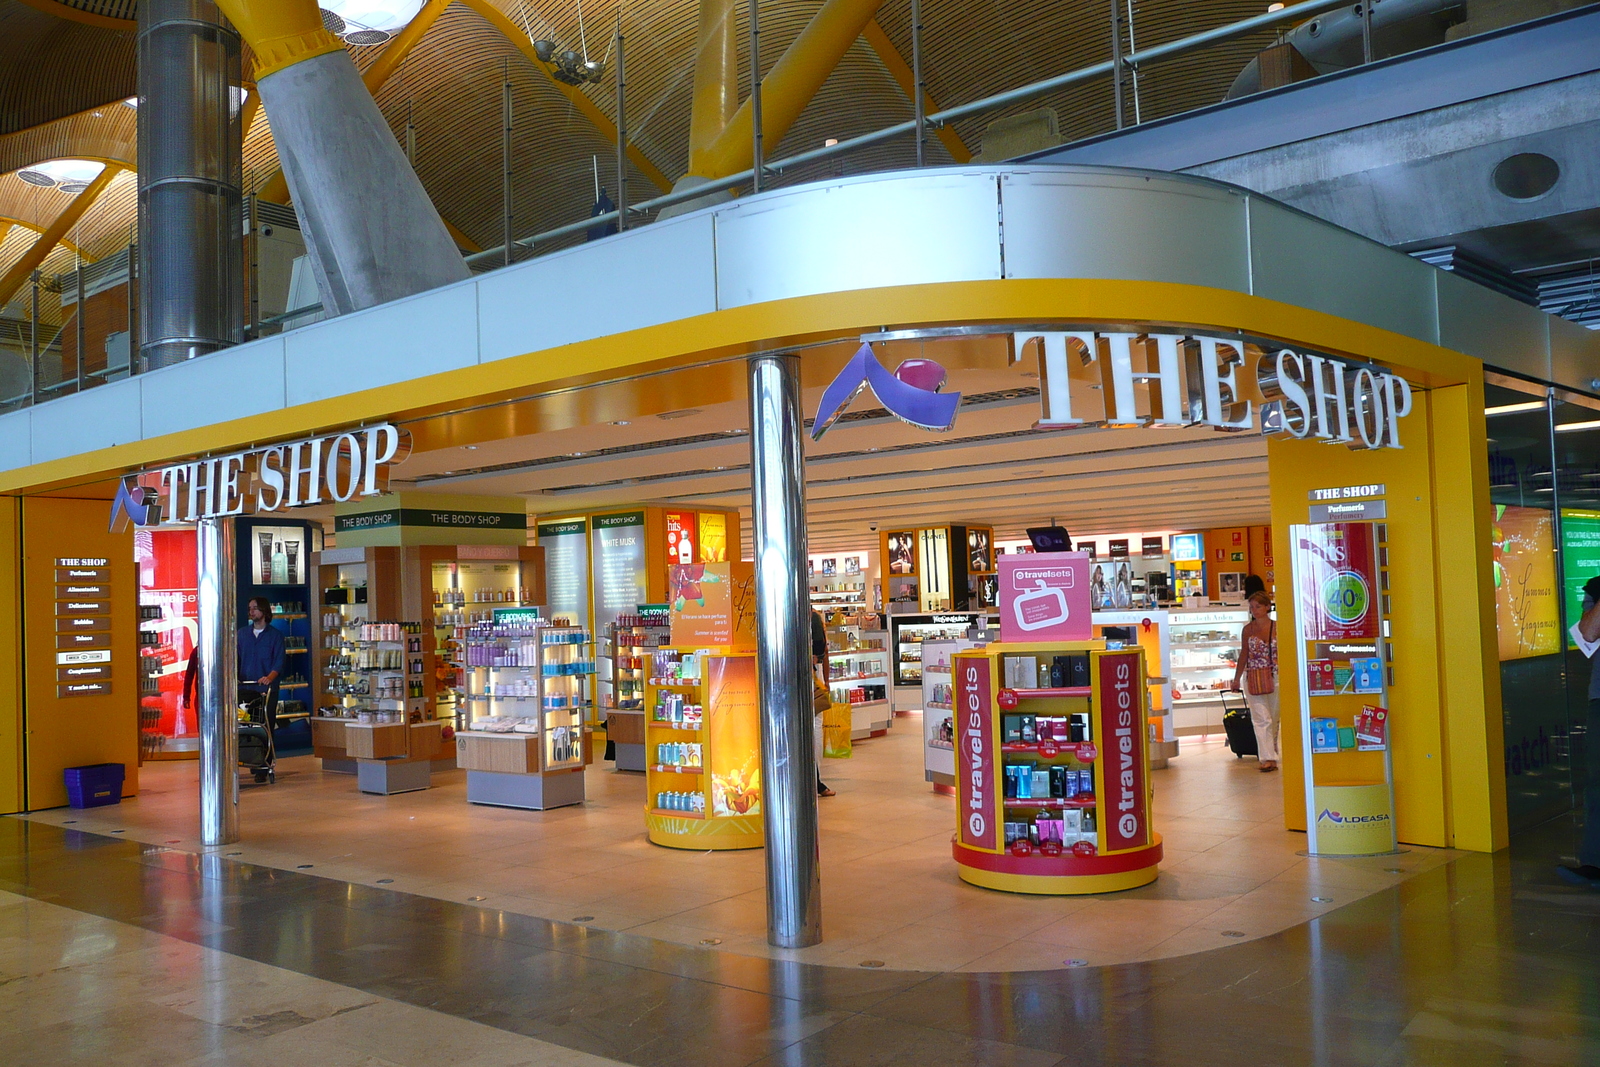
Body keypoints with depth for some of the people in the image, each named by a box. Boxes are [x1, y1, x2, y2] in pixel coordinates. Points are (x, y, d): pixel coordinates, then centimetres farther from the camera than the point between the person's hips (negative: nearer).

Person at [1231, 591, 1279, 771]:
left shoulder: (1277, 628, 2)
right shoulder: (1247, 630, 4)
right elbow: (1244, 655, 10)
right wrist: (1236, 679, 9)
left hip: (1275, 677, 0)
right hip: (1254, 680, 0)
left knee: (1274, 718, 6)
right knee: (1261, 719, -7)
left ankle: (1272, 754, 18)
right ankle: (1268, 758, -10)